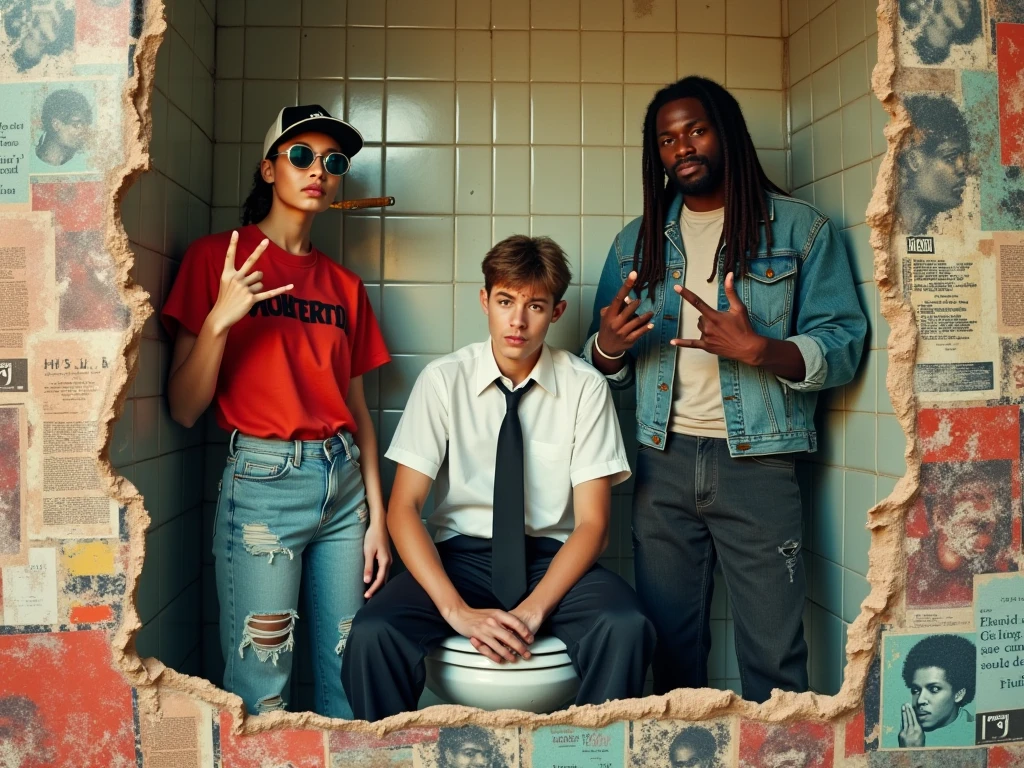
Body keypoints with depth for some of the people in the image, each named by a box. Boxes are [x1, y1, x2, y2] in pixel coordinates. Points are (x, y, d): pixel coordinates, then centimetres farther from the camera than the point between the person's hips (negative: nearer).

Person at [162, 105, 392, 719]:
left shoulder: (344, 285, 13)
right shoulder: (220, 257, 0)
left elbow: (357, 407, 12)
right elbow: (185, 408, -4)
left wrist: (377, 516, 8)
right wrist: (219, 320, -19)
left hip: (344, 482, 5)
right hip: (264, 481, -4)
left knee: (347, 679, 9)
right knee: (261, 690, 1)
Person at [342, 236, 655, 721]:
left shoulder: (585, 387, -2)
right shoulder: (443, 380, -3)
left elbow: (592, 523, -5)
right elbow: (403, 508, -6)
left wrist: (533, 610, -20)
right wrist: (457, 610, -19)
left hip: (552, 558, 0)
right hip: (462, 555, 0)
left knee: (627, 628, -30)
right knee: (372, 634, -27)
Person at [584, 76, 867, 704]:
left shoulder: (801, 228, 3)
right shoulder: (636, 241, 13)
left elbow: (843, 346, -5)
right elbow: (607, 365, 15)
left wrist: (757, 348, -22)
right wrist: (608, 347, -9)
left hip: (756, 463, -3)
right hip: (663, 463, 3)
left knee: (775, 654, 1)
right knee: (669, 645, 11)